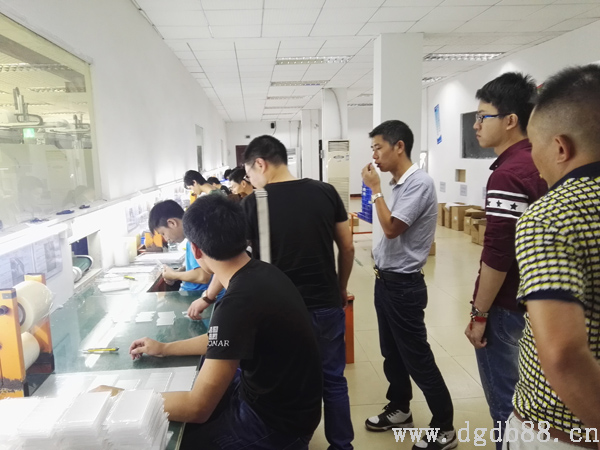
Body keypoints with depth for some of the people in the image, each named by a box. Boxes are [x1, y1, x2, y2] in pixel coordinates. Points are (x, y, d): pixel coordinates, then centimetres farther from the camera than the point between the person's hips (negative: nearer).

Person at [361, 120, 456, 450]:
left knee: (417, 359, 1)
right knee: (392, 353, 20)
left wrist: (375, 189, -15)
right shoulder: (397, 184, 10)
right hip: (386, 280, 9)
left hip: (403, 284, -9)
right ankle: (399, 409, 37)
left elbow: (392, 228, -23)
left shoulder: (419, 183, -18)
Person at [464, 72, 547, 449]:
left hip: (505, 306, -9)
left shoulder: (508, 174, -21)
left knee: (505, 399, 6)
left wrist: (480, 312, -15)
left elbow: (497, 255, -24)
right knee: (520, 394, 22)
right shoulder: (537, 164, 7)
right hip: (531, 302, 9)